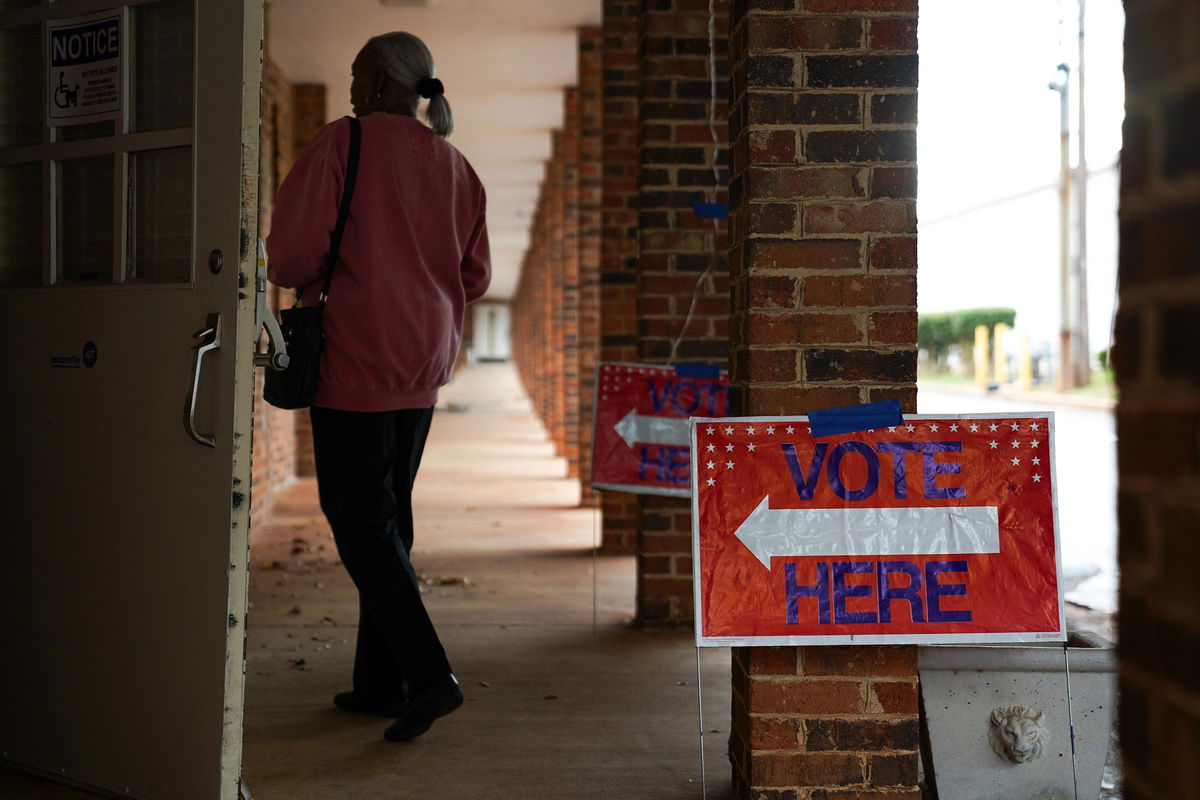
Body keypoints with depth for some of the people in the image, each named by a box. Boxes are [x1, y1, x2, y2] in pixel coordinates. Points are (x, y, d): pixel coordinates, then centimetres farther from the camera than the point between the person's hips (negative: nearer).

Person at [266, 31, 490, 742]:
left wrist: (305, 282, 7)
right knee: (389, 517, 13)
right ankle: (380, 682, 18)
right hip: (423, 363, 7)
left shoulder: (344, 142, -8)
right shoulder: (455, 166, 11)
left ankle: (429, 674, -10)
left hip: (357, 358, -7)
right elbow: (475, 277, 13)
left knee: (360, 519, -2)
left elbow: (294, 249, -14)